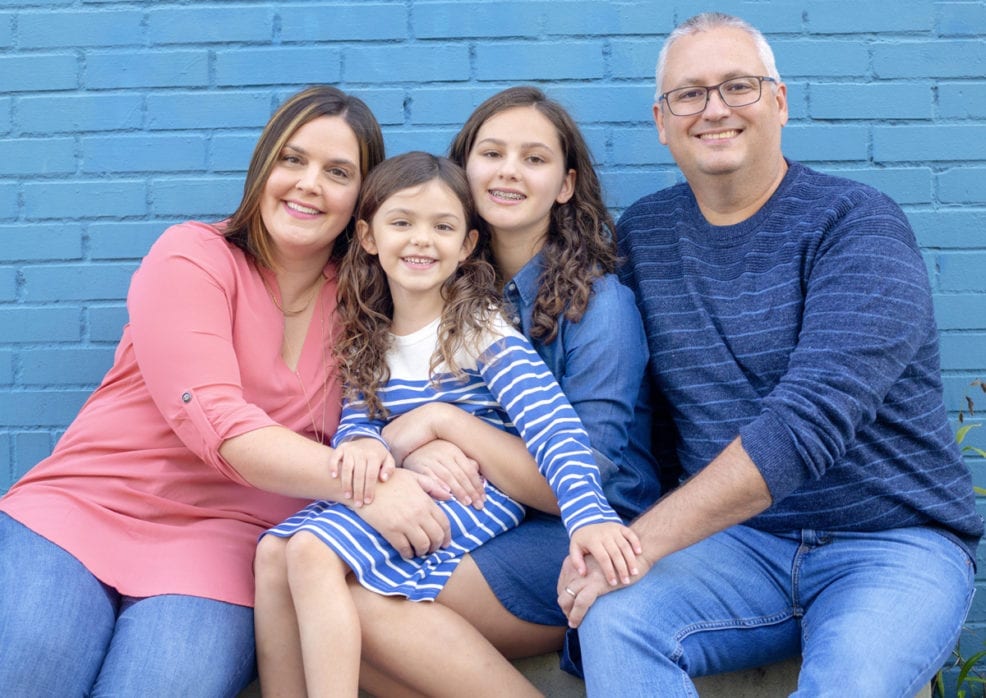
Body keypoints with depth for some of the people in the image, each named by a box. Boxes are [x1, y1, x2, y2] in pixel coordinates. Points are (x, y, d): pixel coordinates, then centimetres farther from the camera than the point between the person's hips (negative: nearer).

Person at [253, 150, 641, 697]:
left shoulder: (482, 331, -9)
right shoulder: (367, 341, 11)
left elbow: (553, 428, -20)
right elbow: (355, 418, 6)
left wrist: (588, 512, -37)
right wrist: (361, 442, -21)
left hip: (474, 497, -6)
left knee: (315, 550, -24)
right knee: (273, 550, -12)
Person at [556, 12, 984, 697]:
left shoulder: (858, 224, -9)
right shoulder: (642, 232, 7)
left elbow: (811, 420, -22)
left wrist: (644, 540, -26)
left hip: (895, 542, -3)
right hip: (736, 540, 4)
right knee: (613, 619, -26)